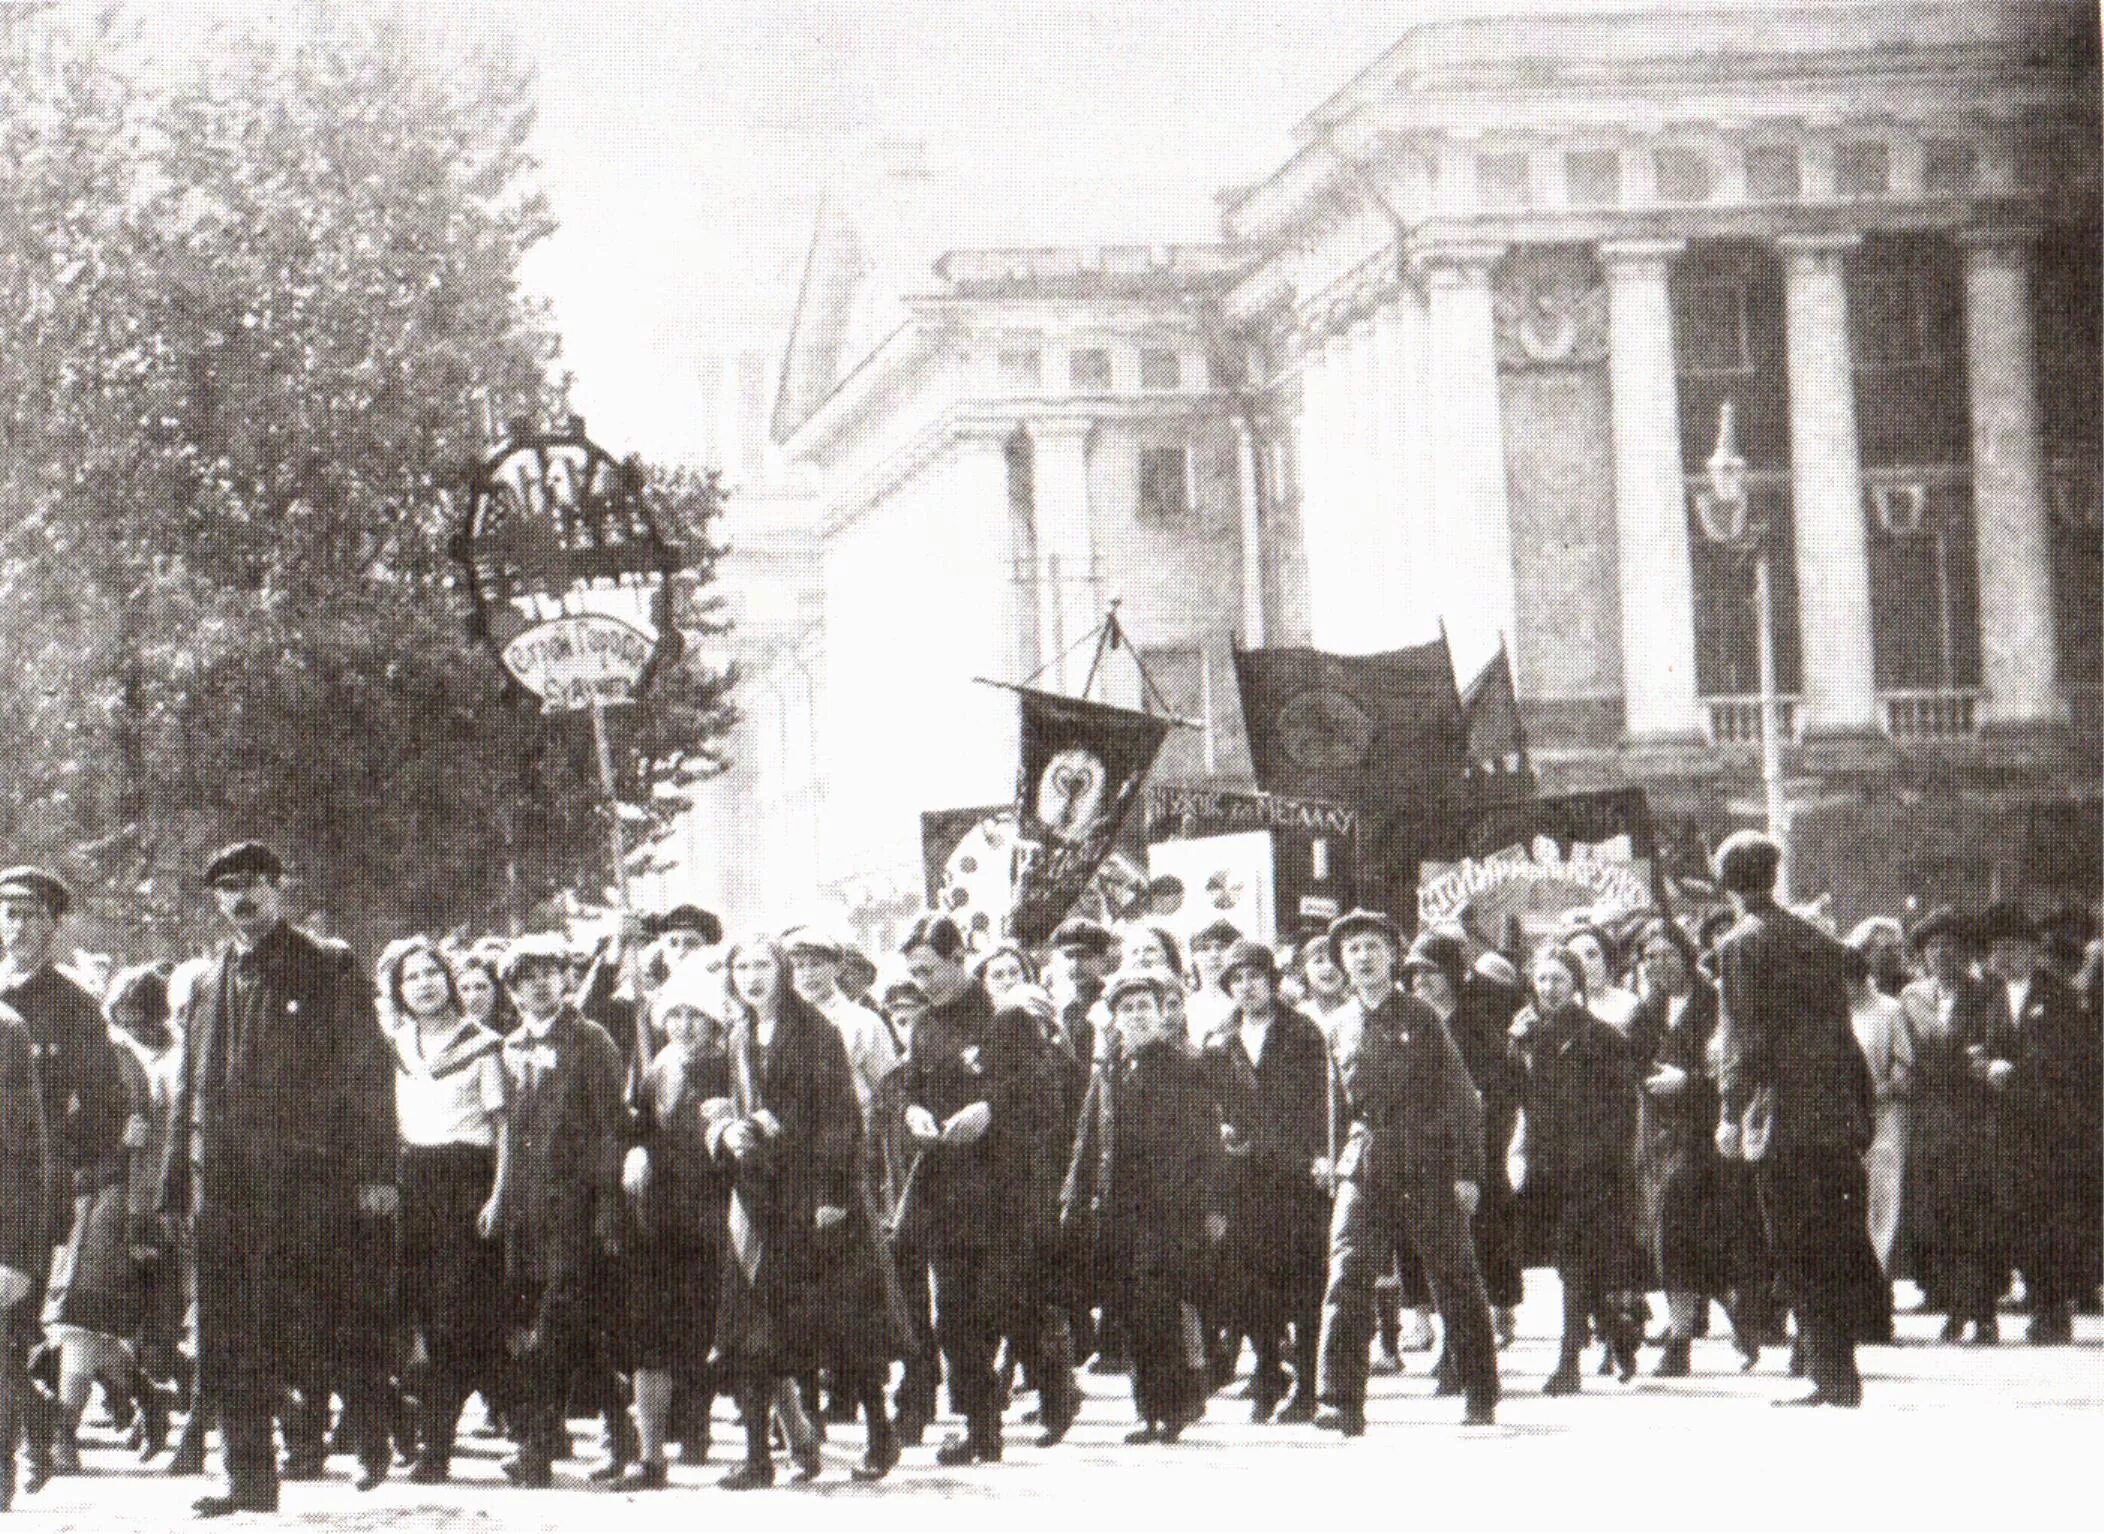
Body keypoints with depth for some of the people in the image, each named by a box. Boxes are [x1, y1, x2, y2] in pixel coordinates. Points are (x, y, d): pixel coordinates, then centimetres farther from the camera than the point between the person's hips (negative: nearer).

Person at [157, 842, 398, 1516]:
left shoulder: (329, 968, 2)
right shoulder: (211, 981, 16)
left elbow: (369, 1073, -1)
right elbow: (191, 1090, 20)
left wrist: (375, 1170, -8)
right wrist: (177, 1184, 14)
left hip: (312, 1176, -5)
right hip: (227, 1188, 5)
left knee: (337, 1325, -3)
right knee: (232, 1336, 2)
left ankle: (374, 1441, 15)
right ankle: (249, 1476, 6)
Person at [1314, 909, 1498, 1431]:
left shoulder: (1420, 1019, 1)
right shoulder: (1340, 1026, 10)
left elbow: (1462, 1097, 1)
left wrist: (1467, 1172, -5)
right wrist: (1329, 1158, 8)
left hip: (1429, 1168, -2)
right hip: (1365, 1168, 2)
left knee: (1456, 1282, 4)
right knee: (1348, 1276, -12)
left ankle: (1481, 1397, 17)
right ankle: (1342, 1401, -15)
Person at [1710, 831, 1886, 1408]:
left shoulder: (1741, 945, -6)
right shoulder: (1820, 943, 14)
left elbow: (1742, 1037, -12)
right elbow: (1843, 1033, 16)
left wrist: (1731, 1113, -9)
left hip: (1781, 1120, -6)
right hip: (1836, 1116, 6)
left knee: (1803, 1256, -4)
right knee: (1840, 1246, 10)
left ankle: (1830, 1376, -6)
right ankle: (1842, 1374, 11)